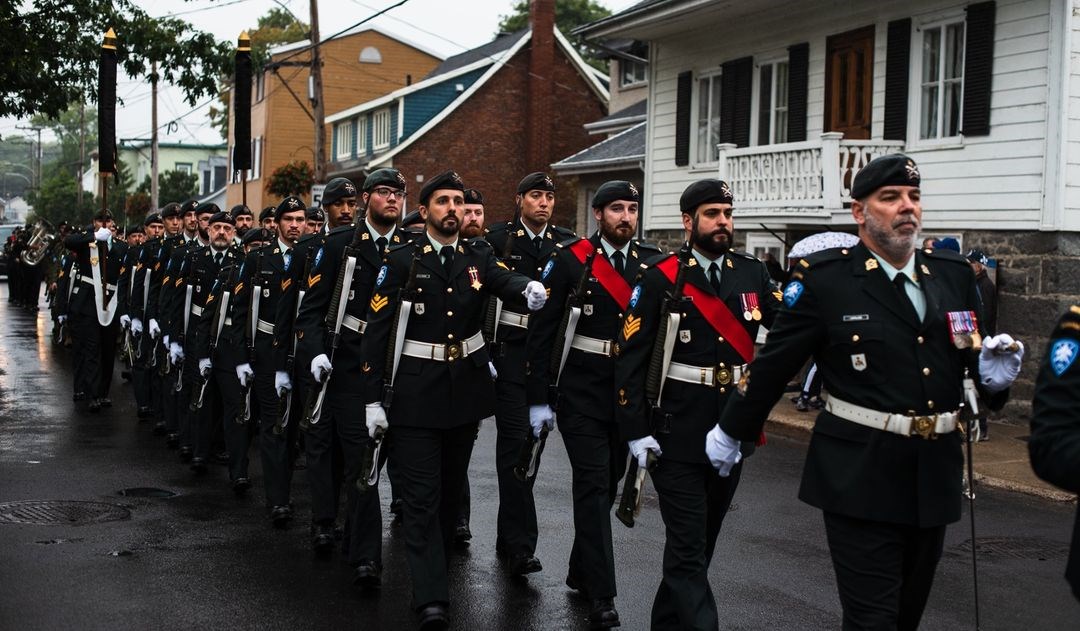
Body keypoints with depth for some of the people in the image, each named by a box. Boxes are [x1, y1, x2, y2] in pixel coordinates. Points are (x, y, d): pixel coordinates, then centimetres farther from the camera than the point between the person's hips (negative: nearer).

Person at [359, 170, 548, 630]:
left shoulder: (479, 256, 4)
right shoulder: (401, 261, -5)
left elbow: (505, 280, -17)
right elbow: (377, 331, -6)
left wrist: (529, 287, -42)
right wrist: (373, 399, -10)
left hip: (467, 385, 4)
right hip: (416, 390, -4)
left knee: (452, 485, 16)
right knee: (421, 494, -6)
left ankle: (434, 566, 36)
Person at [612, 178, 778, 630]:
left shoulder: (753, 274, 5)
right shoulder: (659, 278, -8)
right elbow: (630, 356, -10)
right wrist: (636, 430, -14)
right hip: (677, 432, -5)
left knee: (703, 539, 18)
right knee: (688, 547, -4)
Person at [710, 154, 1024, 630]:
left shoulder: (954, 274, 6)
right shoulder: (825, 278, -8)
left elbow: (972, 356, 17)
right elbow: (773, 362, -1)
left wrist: (992, 376, -6)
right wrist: (731, 430, 8)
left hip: (935, 477, 5)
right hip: (861, 479, -5)